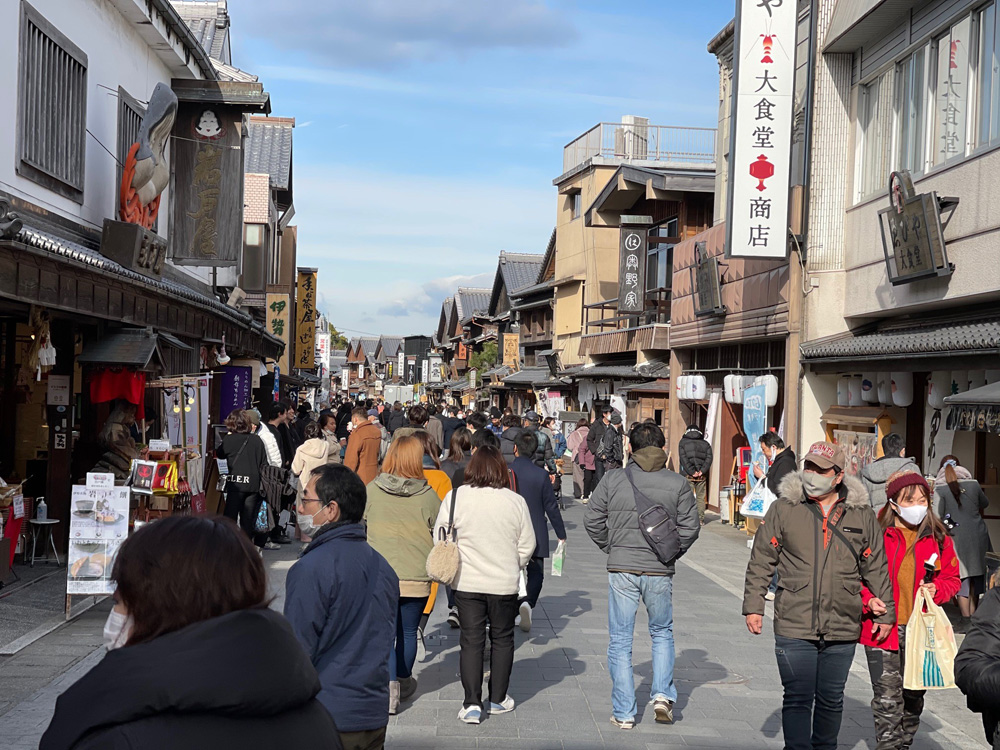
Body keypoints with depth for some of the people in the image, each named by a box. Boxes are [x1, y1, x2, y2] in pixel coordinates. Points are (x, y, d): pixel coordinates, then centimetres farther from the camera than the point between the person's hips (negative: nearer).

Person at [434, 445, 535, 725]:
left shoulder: (455, 497, -9)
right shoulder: (516, 501, -7)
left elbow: (440, 538, -2)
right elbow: (527, 546, 0)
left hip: (466, 583, 0)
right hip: (505, 584, 0)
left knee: (471, 641, 7)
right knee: (502, 639, 15)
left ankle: (472, 704, 3)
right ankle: (498, 699, 24)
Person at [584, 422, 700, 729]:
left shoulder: (613, 479, -3)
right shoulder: (678, 483, -2)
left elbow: (592, 520, -1)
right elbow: (690, 527, -2)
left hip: (622, 570, -1)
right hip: (660, 572, 1)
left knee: (620, 641, 8)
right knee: (662, 633, 22)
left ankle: (624, 713, 10)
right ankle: (663, 694, 7)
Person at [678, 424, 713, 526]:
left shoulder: (682, 442, 6)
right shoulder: (705, 443, 12)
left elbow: (683, 458, -7)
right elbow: (709, 458, -1)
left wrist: (691, 472, -11)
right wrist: (702, 471, -9)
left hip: (687, 475, -2)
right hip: (701, 476, 2)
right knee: (701, 498, 7)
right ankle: (701, 520, 6)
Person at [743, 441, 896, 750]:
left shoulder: (862, 514, 5)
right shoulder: (783, 508, 1)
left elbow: (876, 568, 13)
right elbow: (761, 561, 4)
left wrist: (885, 612, 13)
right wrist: (753, 606, 1)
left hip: (843, 629, 2)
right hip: (794, 627, -2)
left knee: (831, 699, 13)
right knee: (797, 699, -3)